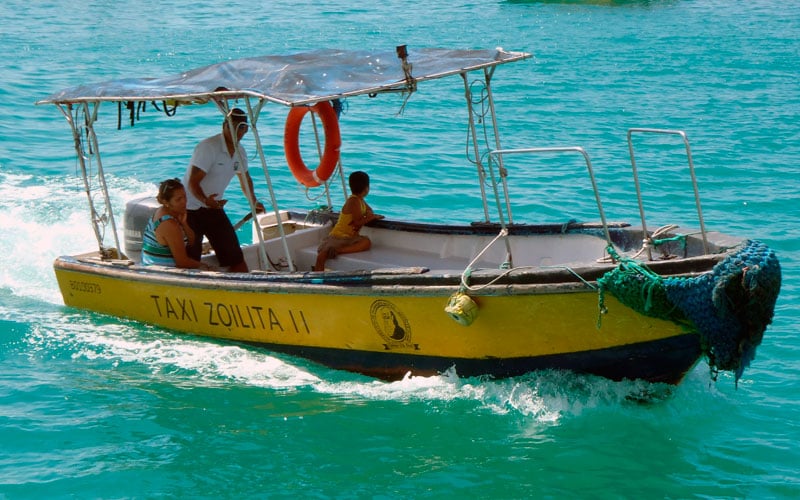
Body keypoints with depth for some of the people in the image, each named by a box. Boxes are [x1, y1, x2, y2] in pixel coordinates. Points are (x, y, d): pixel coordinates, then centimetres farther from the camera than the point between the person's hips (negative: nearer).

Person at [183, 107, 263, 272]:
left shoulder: (240, 151, 5)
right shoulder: (208, 147, -20)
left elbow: (245, 177, 27)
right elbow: (193, 182, -27)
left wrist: (253, 202, 28)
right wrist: (205, 200, -44)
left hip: (214, 208, 7)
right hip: (190, 209, -7)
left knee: (235, 255, 2)